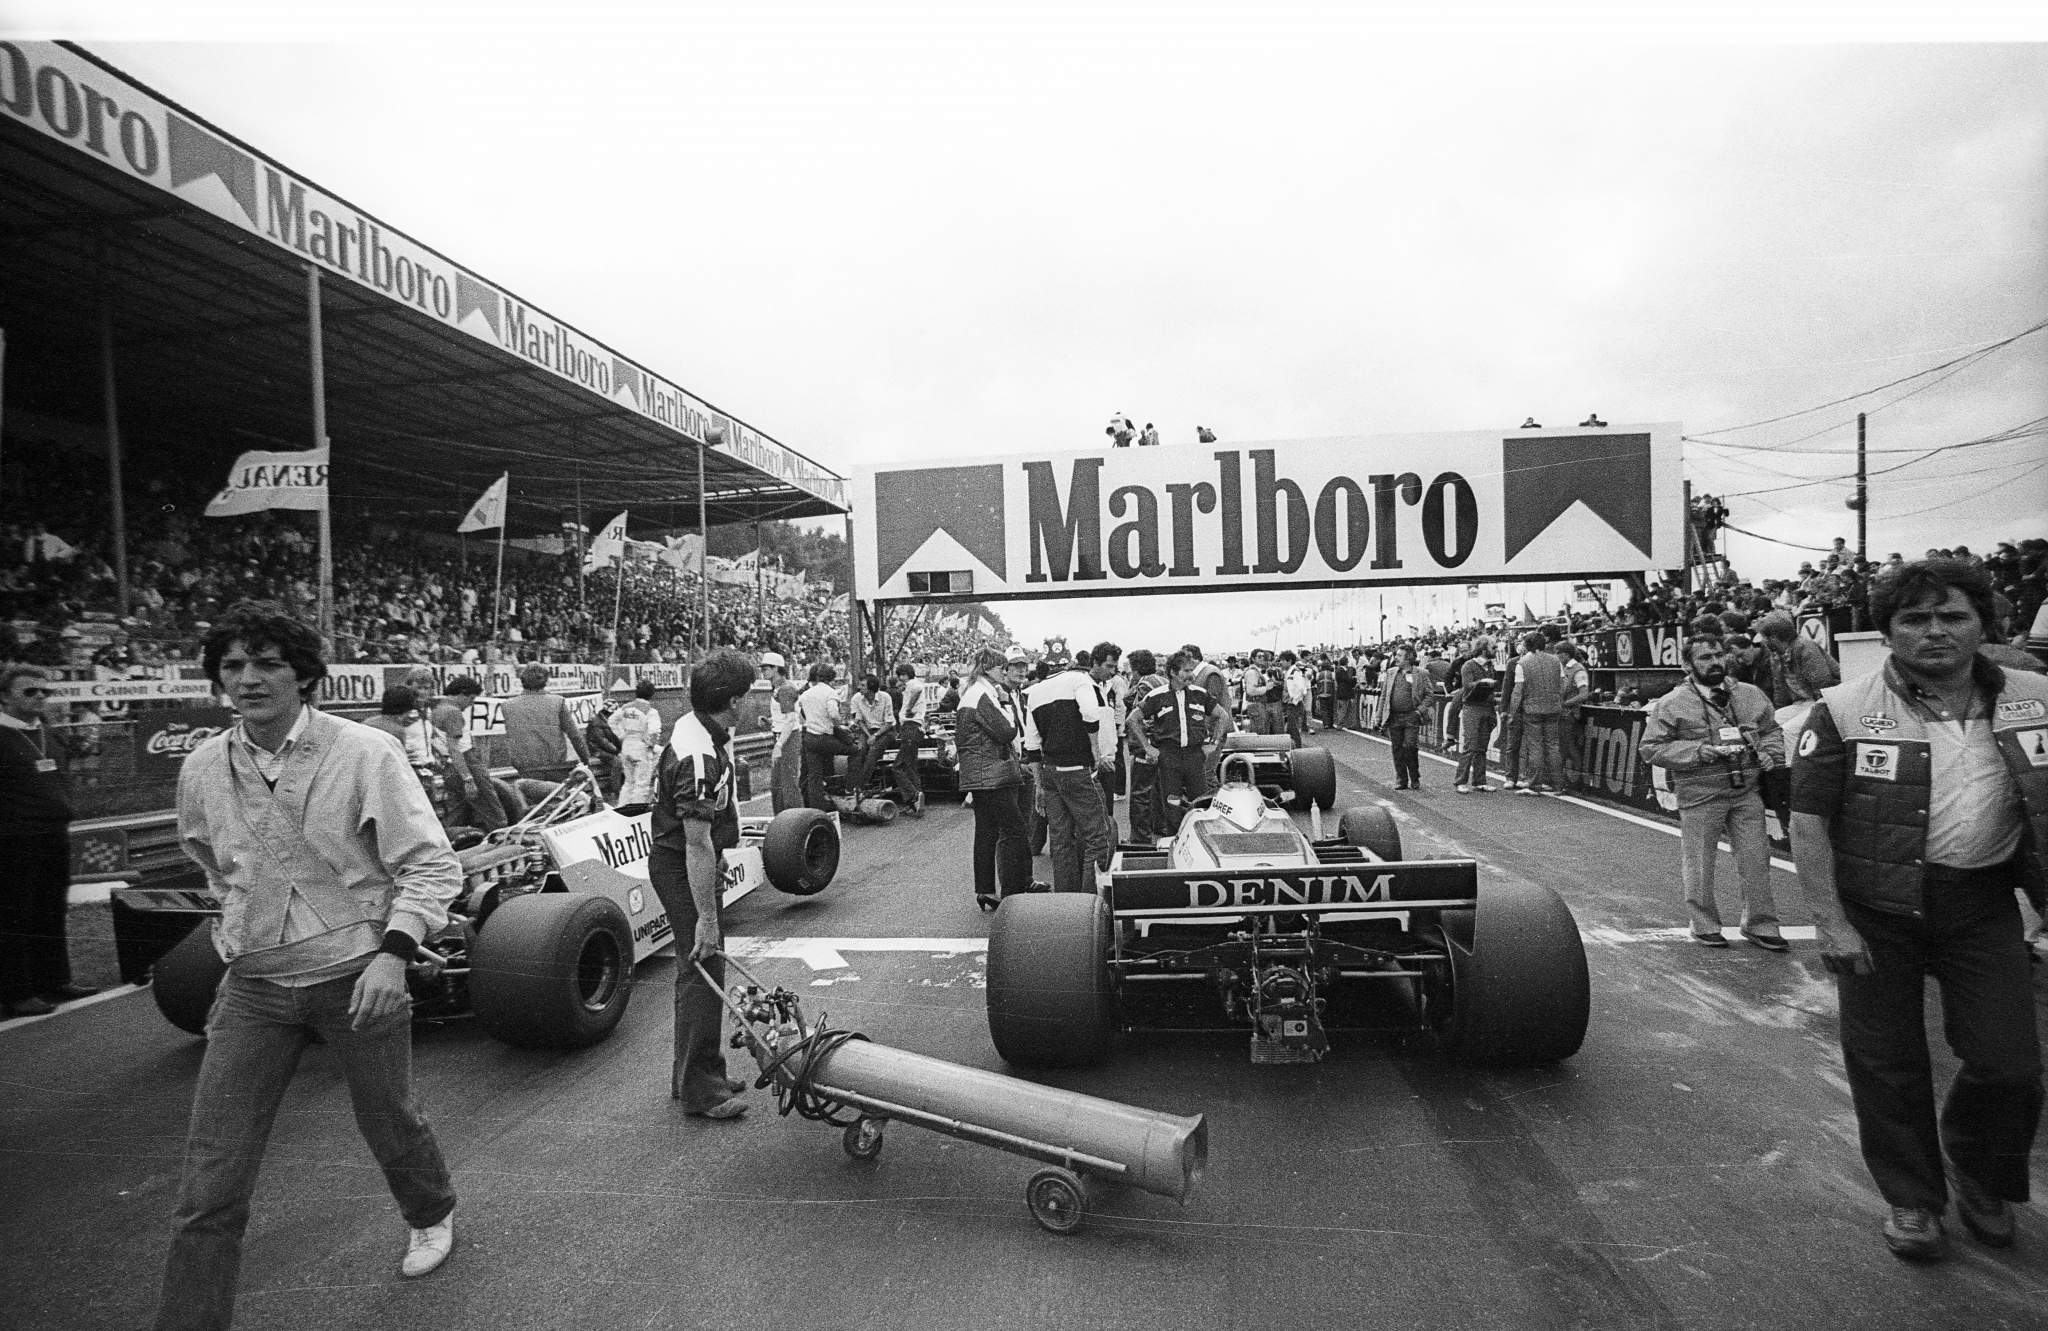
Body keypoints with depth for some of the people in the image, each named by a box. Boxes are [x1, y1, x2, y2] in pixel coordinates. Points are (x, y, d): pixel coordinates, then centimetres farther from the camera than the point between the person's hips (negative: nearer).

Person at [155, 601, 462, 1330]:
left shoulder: (366, 753, -16)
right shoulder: (202, 769, -2)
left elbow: (432, 865, -15)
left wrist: (392, 952, -24)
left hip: (357, 977, -3)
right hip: (253, 986, 3)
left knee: (390, 1121, 19)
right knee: (210, 1180, 0)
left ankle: (433, 1216, 48)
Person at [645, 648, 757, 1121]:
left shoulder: (696, 726, 2)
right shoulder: (699, 758, -29)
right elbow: (697, 844, -29)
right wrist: (706, 918, -25)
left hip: (690, 862, 10)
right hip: (681, 867, -10)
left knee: (702, 970, 16)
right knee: (703, 970, -4)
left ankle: (700, 1070, 29)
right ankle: (698, 1090, 7)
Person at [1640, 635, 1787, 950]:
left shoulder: (1751, 695, 9)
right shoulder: (1671, 705, -6)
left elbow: (1772, 730, 22)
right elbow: (1651, 749, -7)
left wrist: (1769, 753, 1)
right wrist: (1695, 752, -17)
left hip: (1747, 792, 4)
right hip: (1700, 796, -3)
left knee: (1756, 859, 7)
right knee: (1699, 866, 5)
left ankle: (1760, 924, 23)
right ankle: (1705, 926, 21)